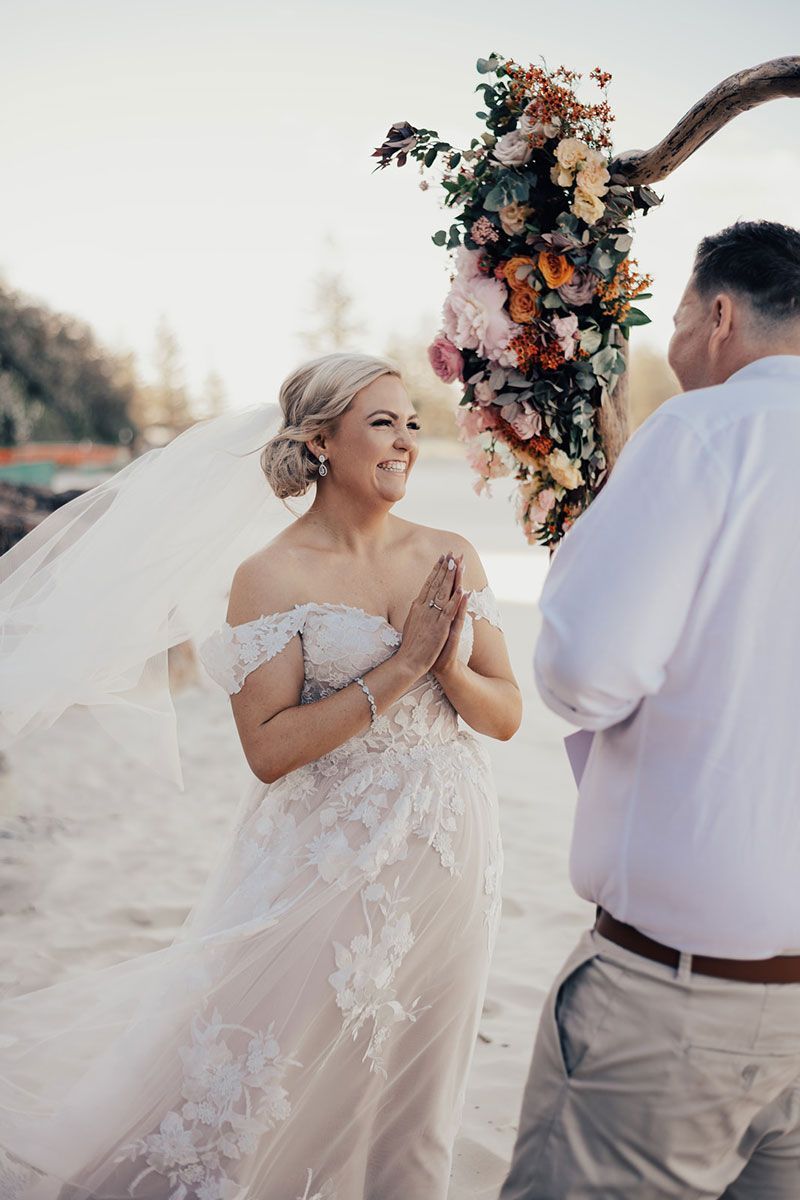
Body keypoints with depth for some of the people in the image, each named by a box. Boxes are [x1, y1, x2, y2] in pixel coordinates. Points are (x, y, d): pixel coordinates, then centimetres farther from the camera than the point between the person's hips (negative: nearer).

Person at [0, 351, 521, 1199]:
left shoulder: (450, 557, 2)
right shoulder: (272, 577, -10)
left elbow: (506, 715, 3)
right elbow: (269, 749, -17)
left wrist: (450, 668, -17)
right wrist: (401, 667, -21)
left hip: (446, 865, 4)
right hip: (327, 865, -4)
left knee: (410, 1099, 17)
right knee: (259, 1092, 6)